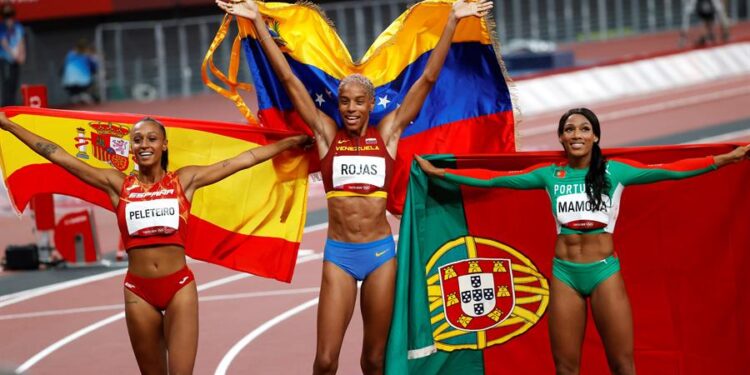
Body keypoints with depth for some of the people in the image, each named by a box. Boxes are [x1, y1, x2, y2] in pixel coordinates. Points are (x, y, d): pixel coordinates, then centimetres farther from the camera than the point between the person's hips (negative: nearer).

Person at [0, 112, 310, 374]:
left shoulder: (185, 180, 3)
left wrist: (290, 142, 4)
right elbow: (58, 156, 3)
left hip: (179, 286, -1)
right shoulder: (117, 184, 3)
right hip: (138, 290, 1)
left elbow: (242, 161, 4)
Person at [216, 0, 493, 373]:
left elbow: (428, 78, 2)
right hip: (338, 254, 0)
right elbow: (288, 79, 0)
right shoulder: (327, 134, 2)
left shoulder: (387, 133, 3)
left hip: (381, 251, 1)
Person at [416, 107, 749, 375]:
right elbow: (492, 179, 7)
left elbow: (671, 170, -6)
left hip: (605, 271, -2)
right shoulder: (550, 174, 5)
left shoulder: (614, 171, 0)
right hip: (564, 273, 2)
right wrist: (439, 172, 6)